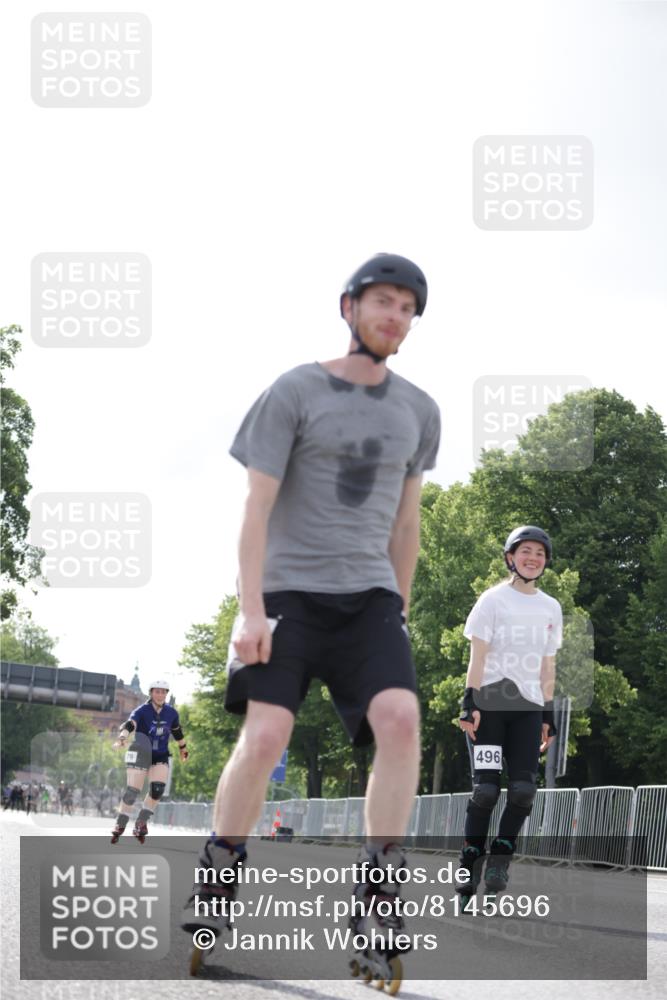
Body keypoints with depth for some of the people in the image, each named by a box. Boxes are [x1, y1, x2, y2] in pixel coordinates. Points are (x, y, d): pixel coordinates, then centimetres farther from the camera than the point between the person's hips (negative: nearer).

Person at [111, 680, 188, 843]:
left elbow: (177, 732, 19)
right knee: (132, 791, -10)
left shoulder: (171, 713, 1)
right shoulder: (142, 711, -13)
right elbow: (129, 724, -31)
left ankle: (141, 822, 1)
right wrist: (122, 738, -51)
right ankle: (120, 826, 5)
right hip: (141, 755, -3)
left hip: (161, 757, 3)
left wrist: (183, 749, 32)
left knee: (157, 790, -15)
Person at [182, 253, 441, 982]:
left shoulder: (417, 411, 11)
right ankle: (214, 886, 1)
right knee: (265, 735, -17)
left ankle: (377, 892, -15)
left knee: (399, 719, -21)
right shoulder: (293, 393, -3)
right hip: (289, 594, -3)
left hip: (368, 599, 3)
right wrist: (251, 610, -15)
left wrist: (398, 613, 18)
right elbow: (256, 507, -8)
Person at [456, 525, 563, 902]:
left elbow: (548, 666, 17)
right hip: (489, 703, -4)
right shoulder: (493, 600, 2)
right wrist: (470, 703, -12)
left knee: (524, 788, -9)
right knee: (486, 787, -10)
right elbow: (478, 655, -3)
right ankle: (471, 864, -2)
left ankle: (500, 856, 4)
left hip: (528, 707, 4)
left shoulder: (551, 608, 15)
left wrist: (548, 715, 12)